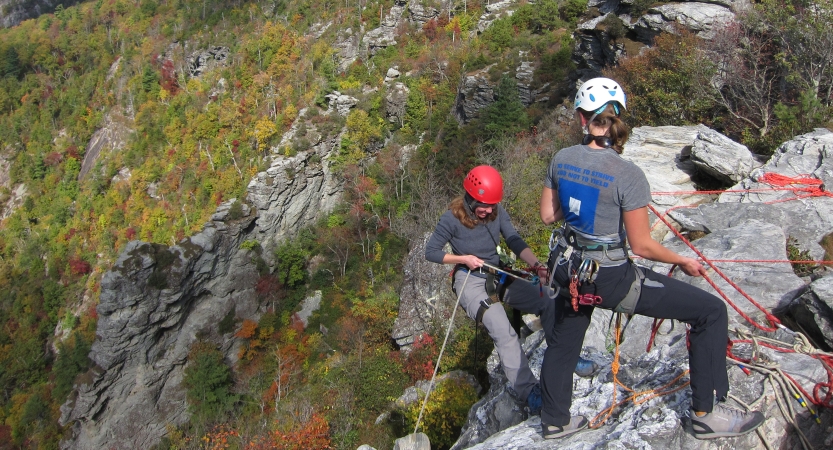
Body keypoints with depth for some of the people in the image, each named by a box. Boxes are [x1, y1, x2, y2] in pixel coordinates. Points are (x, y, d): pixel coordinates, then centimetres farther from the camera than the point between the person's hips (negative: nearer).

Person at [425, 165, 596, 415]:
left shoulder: (498, 213, -1)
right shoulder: (452, 219, -13)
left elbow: (515, 242, -7)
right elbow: (431, 252, -6)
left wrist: (536, 264, -25)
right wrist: (463, 258, -18)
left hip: (498, 276, 5)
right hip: (470, 280, -5)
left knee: (548, 301, -12)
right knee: (501, 326, -30)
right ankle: (528, 391, -27)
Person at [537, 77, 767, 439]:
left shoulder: (561, 160, -7)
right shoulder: (628, 175, -22)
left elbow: (547, 216, 4)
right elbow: (642, 246, -17)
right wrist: (684, 262, -1)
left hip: (569, 273, 6)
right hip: (612, 279, -6)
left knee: (563, 343, 28)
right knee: (711, 311, 6)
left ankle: (555, 421, 48)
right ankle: (707, 413, 16)